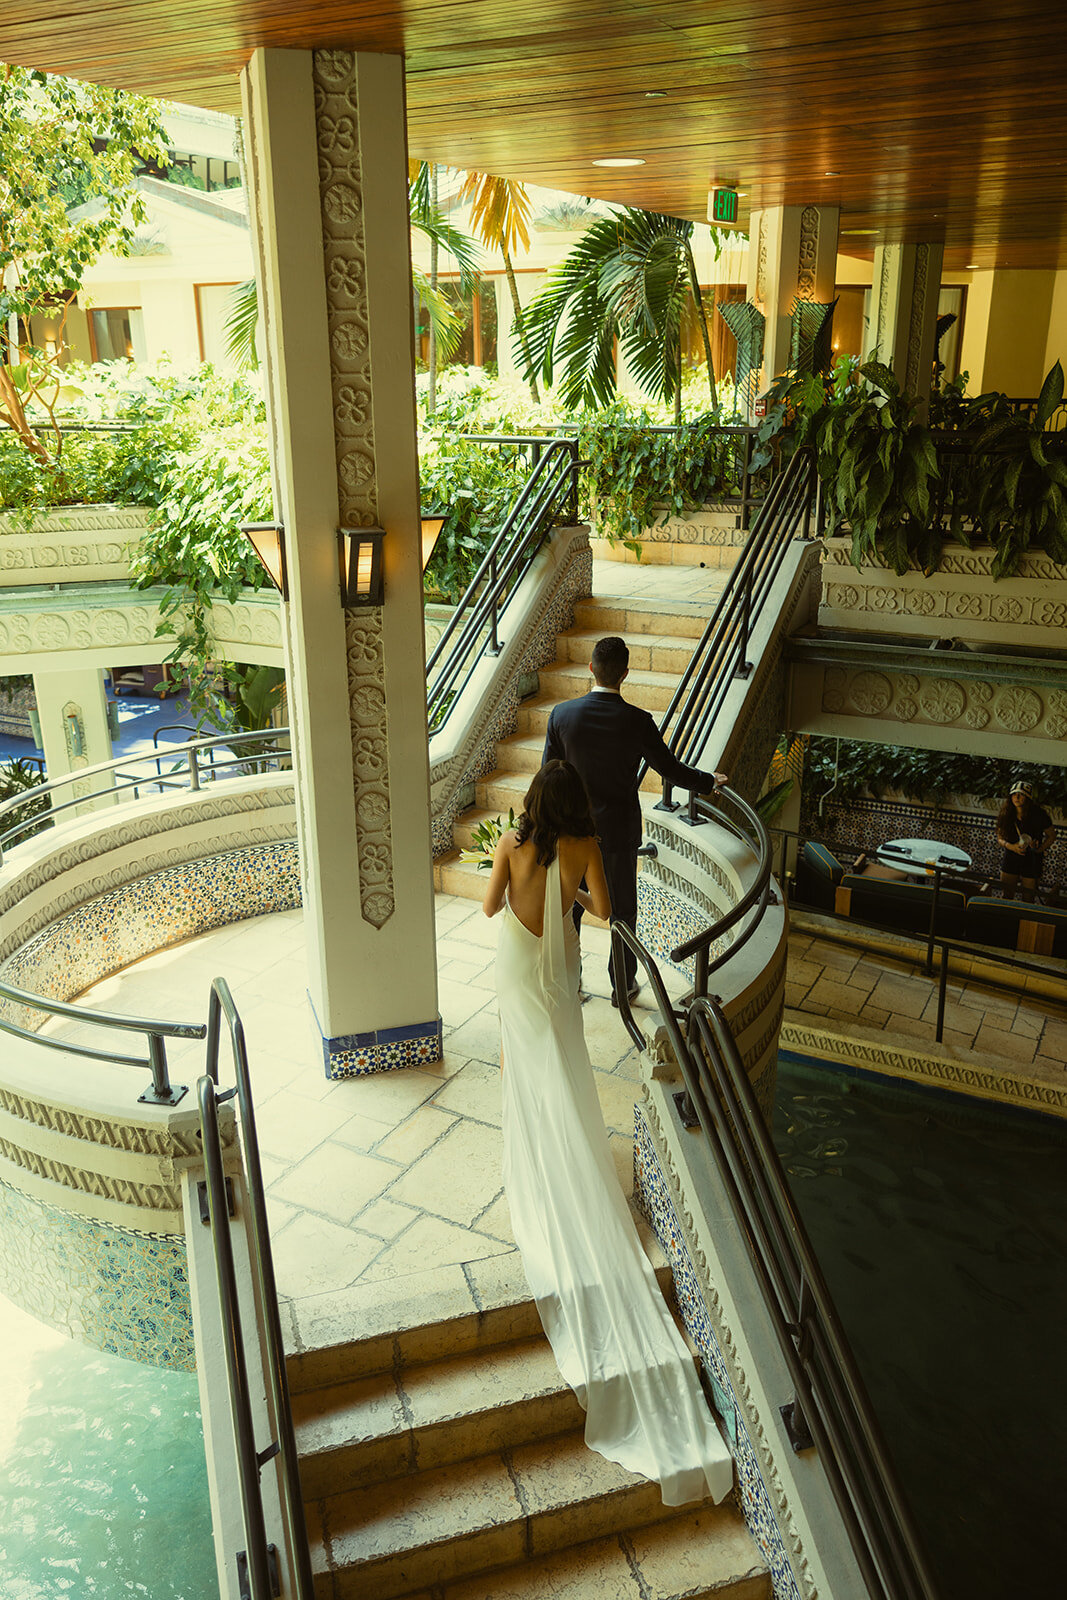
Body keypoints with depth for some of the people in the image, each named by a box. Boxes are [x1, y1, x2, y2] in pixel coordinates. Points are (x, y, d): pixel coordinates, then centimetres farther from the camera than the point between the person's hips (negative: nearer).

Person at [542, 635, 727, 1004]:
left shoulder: (561, 714, -12)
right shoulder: (637, 721, -17)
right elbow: (669, 768, -5)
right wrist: (709, 781, 14)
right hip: (618, 831, -2)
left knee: (569, 906, 17)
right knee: (622, 910, 14)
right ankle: (622, 984, 26)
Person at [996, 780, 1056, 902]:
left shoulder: (1039, 815, -15)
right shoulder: (1005, 815, -6)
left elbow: (1051, 836, -1)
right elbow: (999, 838, 4)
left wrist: (1039, 849, -14)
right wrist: (1011, 846, -16)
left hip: (1032, 862, -2)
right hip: (1011, 860, 2)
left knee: (1028, 900, 5)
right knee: (1007, 897, 9)